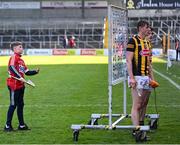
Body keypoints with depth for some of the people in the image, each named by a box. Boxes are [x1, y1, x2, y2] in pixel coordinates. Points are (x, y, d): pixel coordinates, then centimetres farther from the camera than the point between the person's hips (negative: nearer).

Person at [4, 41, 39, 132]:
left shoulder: (21, 60, 17)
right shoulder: (14, 57, -10)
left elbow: (27, 72, 18)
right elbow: (11, 67, -27)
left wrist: (35, 71, 3)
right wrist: (19, 77, -34)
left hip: (20, 85, 9)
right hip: (14, 84, -9)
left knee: (20, 105, 14)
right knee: (13, 105, -5)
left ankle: (21, 125, 22)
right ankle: (8, 126, 1)